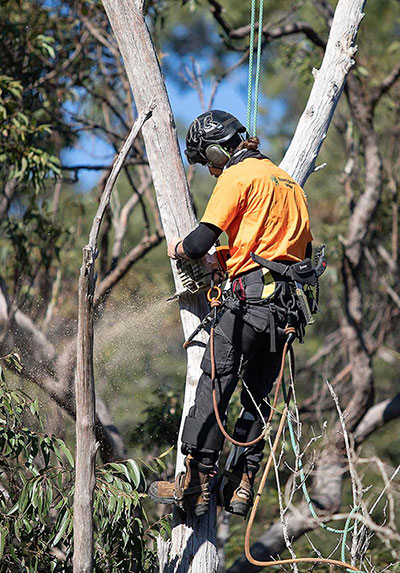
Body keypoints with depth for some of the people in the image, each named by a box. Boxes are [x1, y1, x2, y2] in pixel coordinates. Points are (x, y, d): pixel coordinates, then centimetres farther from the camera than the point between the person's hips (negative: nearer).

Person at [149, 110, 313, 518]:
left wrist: (178, 249, 14)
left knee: (214, 385, -6)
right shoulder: (287, 181, 23)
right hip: (290, 304, 8)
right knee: (258, 395, 10)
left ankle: (195, 483, -9)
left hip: (252, 296, -8)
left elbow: (201, 241, -9)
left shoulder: (237, 177, -2)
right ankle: (241, 485, 6)